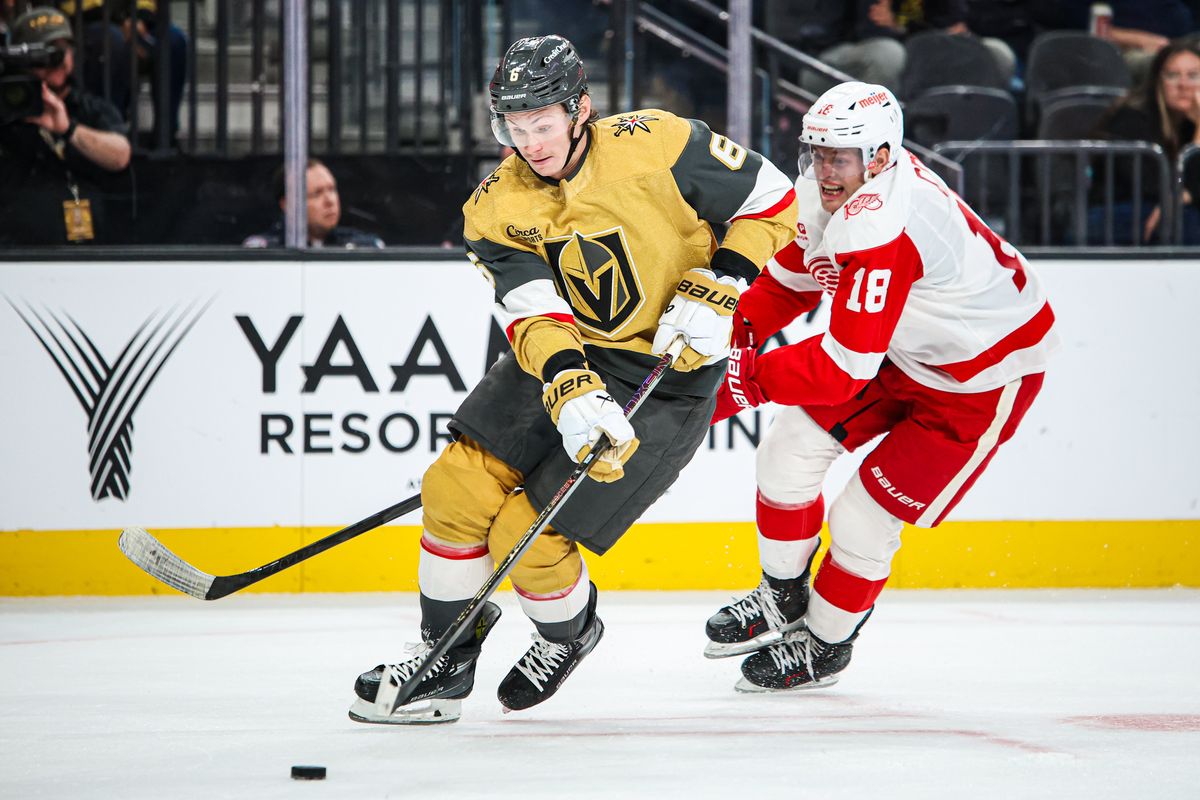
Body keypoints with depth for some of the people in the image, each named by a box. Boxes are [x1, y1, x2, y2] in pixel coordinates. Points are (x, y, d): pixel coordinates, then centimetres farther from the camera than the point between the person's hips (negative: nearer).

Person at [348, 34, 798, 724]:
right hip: (566, 357, 5)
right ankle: (445, 666, 7)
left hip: (667, 376, -5)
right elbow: (535, 315, -16)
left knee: (528, 533, -12)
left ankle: (571, 631, 21)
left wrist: (717, 290, -18)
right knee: (458, 487, -12)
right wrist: (568, 389, -35)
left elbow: (772, 200, -7)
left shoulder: (656, 146, -17)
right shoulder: (496, 209, -5)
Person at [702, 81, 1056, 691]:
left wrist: (746, 378, -30)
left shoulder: (878, 226, -38)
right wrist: (736, 327, -8)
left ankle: (825, 645, 20)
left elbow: (845, 368, -39)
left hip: (985, 377, -9)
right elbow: (792, 278, 8)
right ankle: (782, 600, 25)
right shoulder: (826, 188, -9)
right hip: (905, 349, 9)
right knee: (792, 445, 4)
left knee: (866, 516, -5)